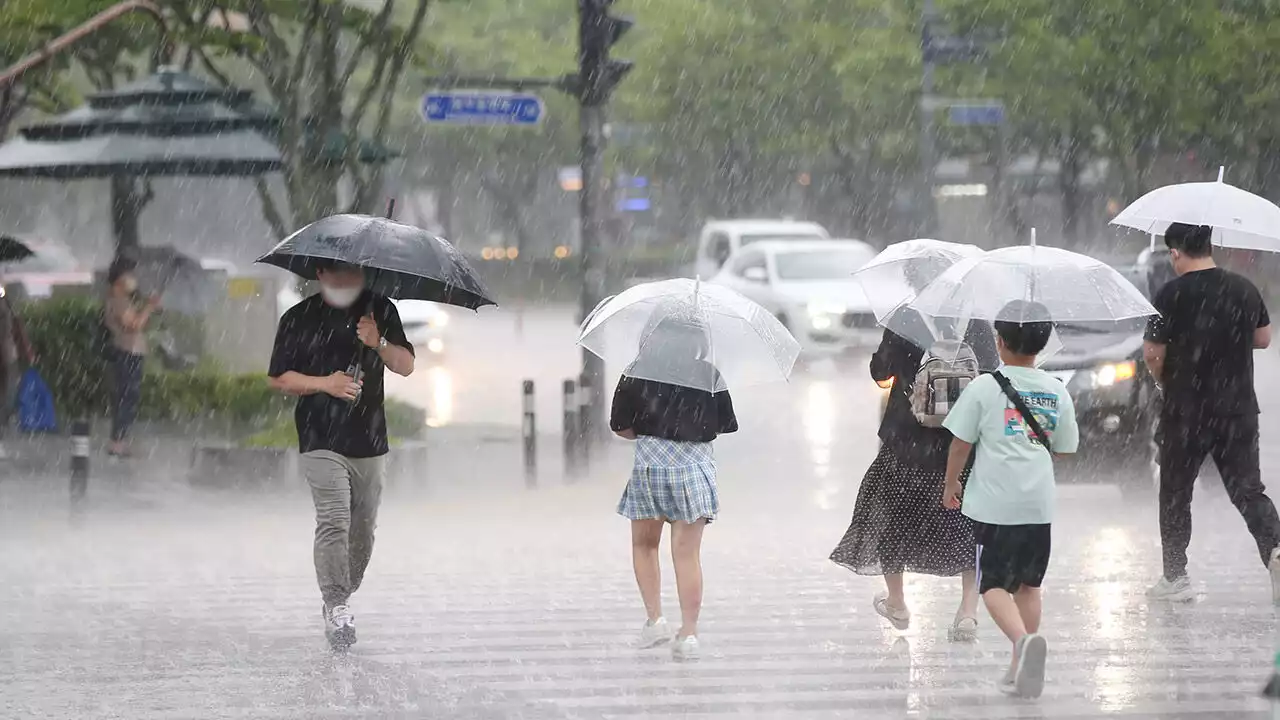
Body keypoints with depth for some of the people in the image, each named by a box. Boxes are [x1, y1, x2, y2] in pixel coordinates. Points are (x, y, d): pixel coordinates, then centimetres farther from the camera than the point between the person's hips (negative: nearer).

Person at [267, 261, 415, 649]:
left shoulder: (381, 311, 9)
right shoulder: (299, 318, 2)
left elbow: (405, 366, 5)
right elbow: (279, 377, 3)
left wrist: (379, 344, -14)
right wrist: (324, 383, -13)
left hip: (369, 441, 4)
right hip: (322, 439, -4)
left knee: (363, 528, 8)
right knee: (334, 521, -17)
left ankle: (342, 599, 24)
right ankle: (336, 606, -17)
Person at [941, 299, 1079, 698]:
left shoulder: (984, 388, -6)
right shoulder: (1057, 391, 5)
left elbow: (960, 444, -1)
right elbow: (1064, 449, 15)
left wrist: (951, 486, 15)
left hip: (994, 501, -4)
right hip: (1040, 503, 4)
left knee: (994, 584, 0)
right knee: (1028, 584, 16)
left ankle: (1023, 639, -28)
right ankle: (1023, 668, 17)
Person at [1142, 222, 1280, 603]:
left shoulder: (1171, 296, -12)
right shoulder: (1244, 290, 1)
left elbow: (1153, 356, -10)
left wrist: (1163, 379, 11)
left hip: (1186, 412, -3)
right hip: (1238, 410, 3)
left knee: (1175, 493, 12)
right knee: (1248, 490, 7)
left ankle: (1175, 577, 15)